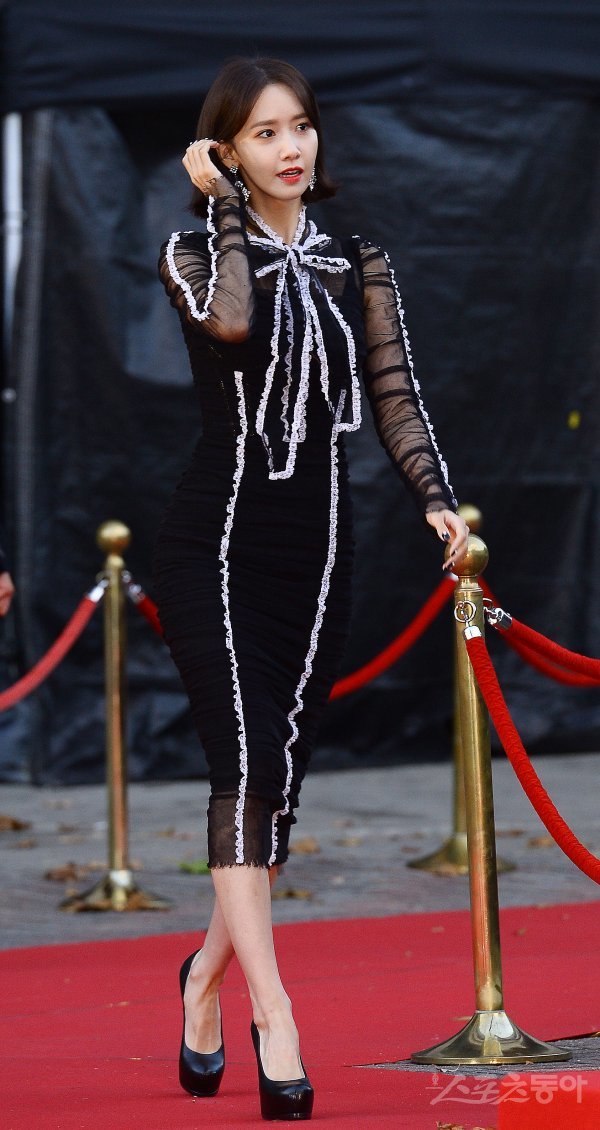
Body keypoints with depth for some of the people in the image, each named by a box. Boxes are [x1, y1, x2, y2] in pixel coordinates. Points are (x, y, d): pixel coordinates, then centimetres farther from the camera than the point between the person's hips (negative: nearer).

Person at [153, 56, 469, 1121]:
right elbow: (233, 324, -22)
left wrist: (436, 497, -5)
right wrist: (227, 207, -12)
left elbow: (396, 397, 9)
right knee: (245, 761, -15)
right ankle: (272, 1016, -19)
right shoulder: (198, 250, 1)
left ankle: (213, 964, 24)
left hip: (316, 547, 3)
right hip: (216, 535, -3)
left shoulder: (357, 264, 12)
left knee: (280, 772, 2)